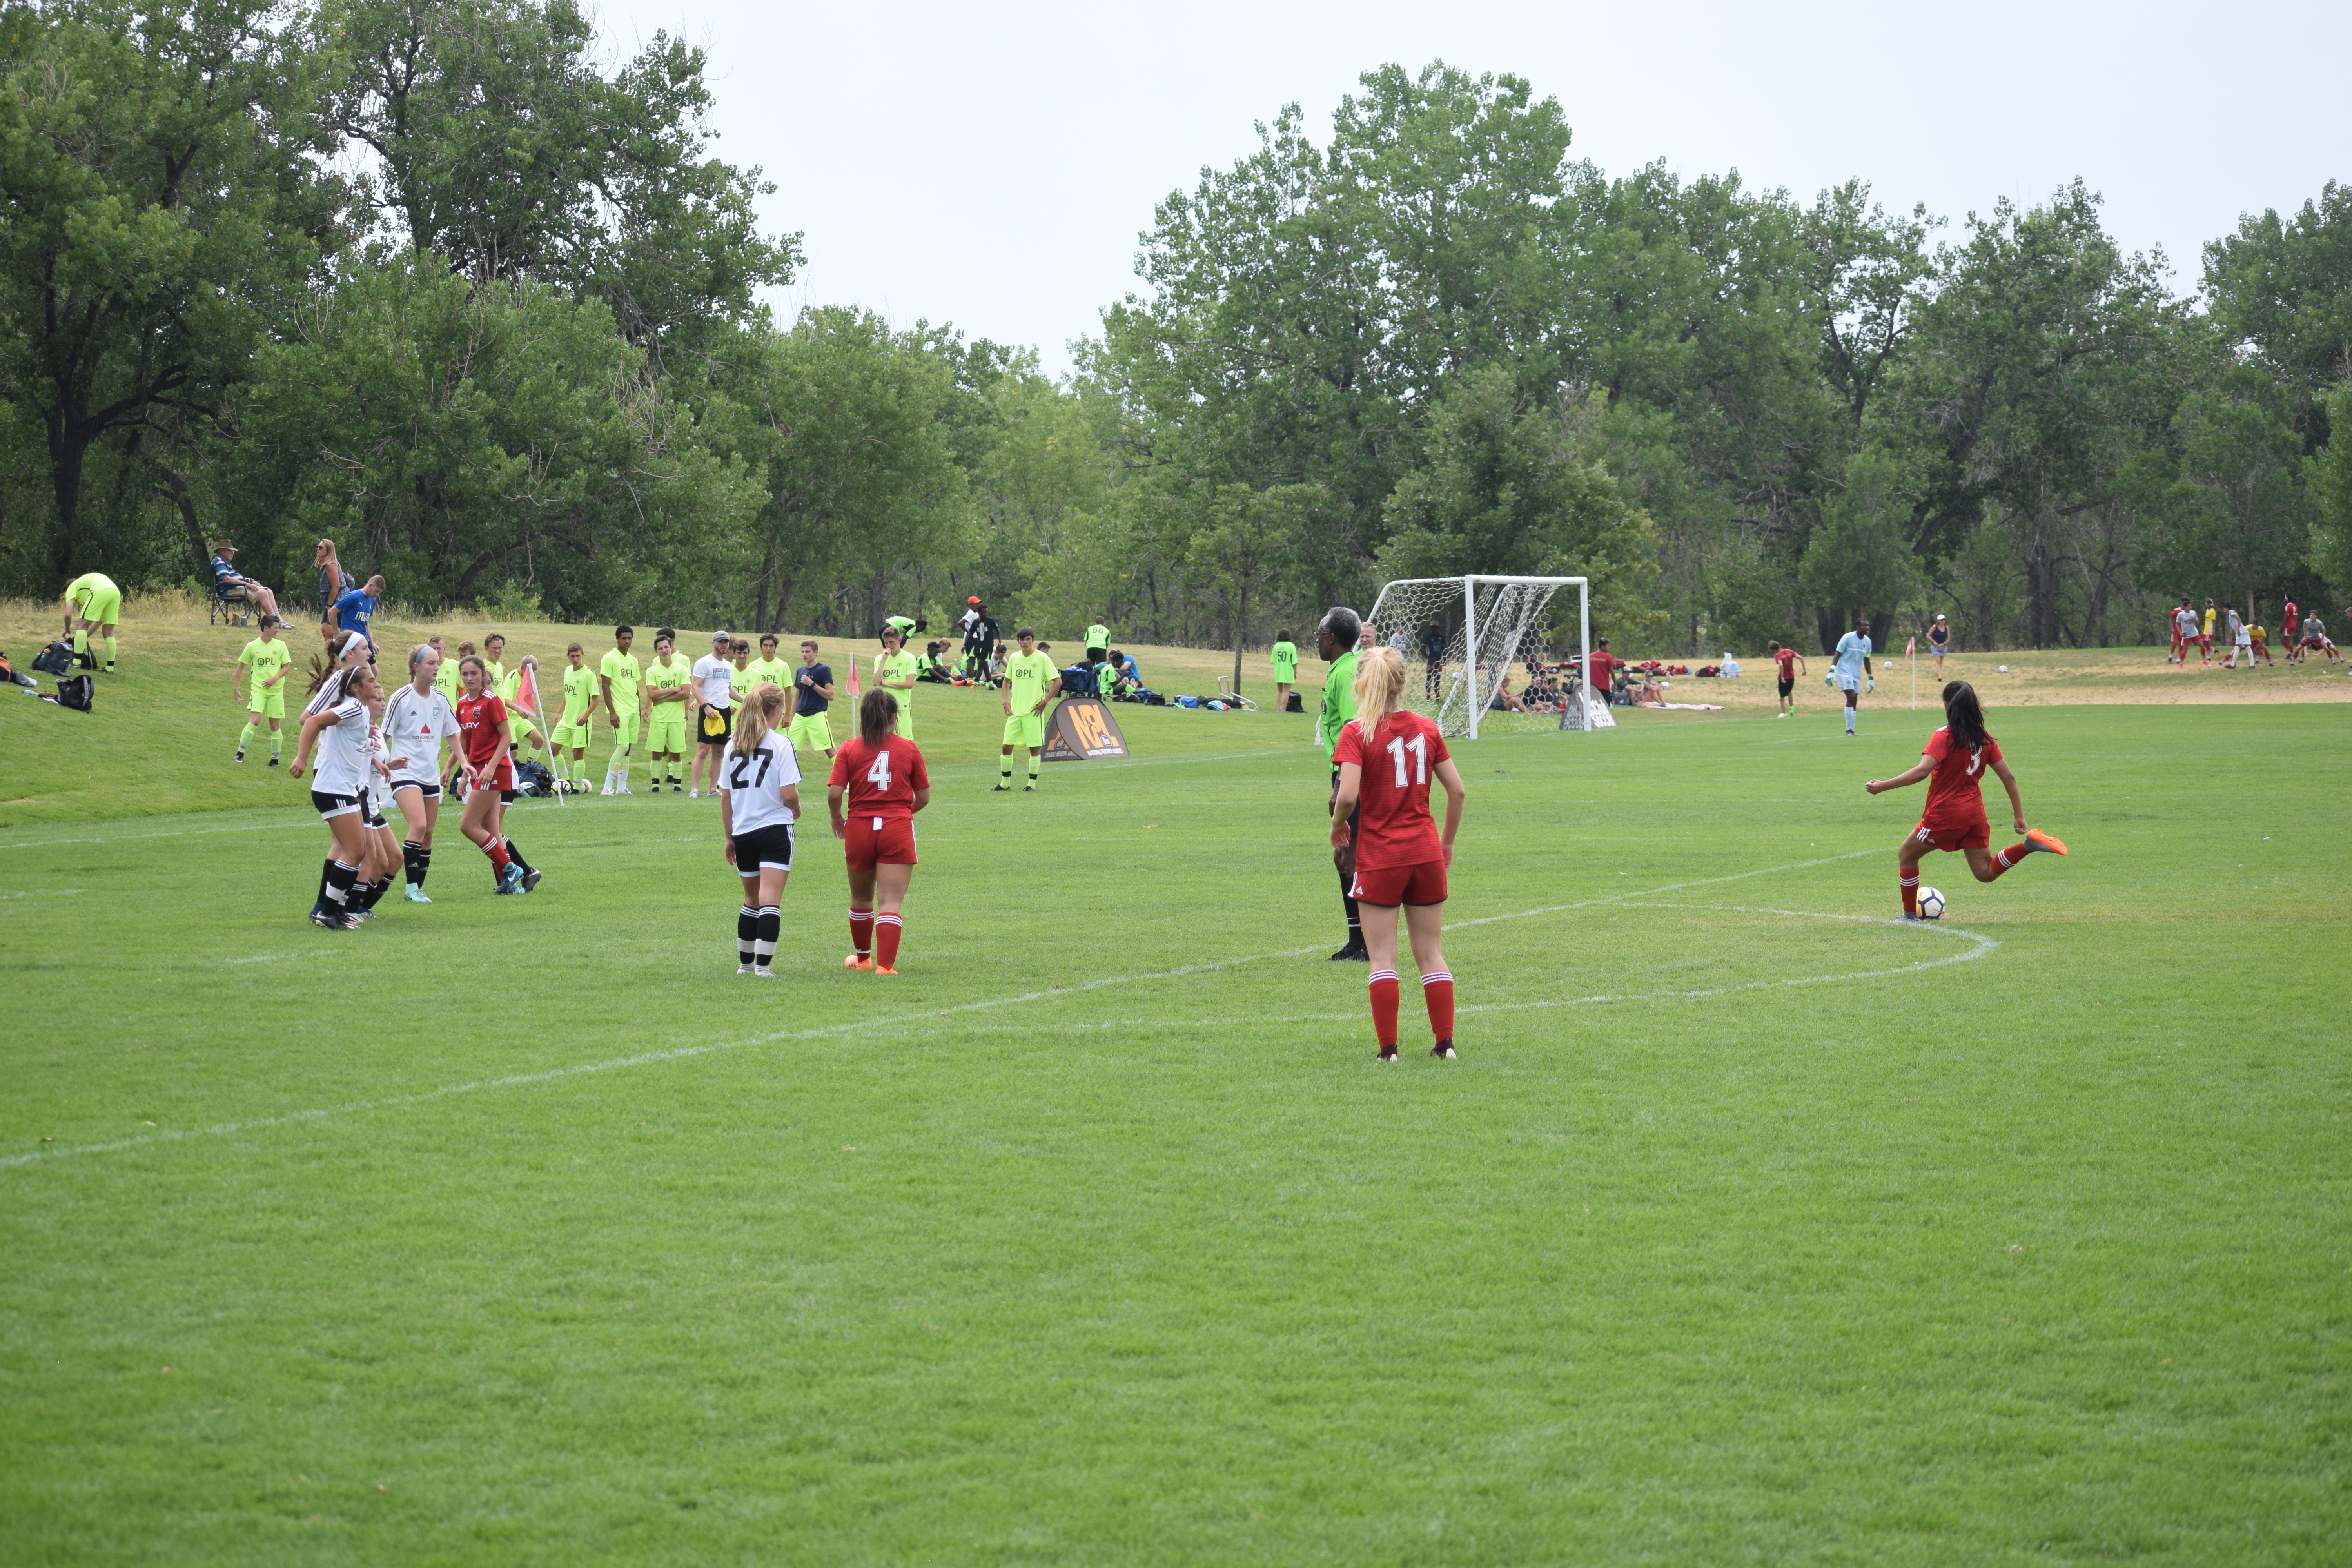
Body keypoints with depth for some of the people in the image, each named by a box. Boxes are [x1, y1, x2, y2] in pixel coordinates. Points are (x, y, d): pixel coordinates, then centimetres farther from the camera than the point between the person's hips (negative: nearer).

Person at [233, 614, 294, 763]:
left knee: (275, 725, 5)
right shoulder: (252, 647, -1)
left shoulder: (280, 645, 2)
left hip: (276, 691, 2)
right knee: (254, 720, -18)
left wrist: (275, 679, -14)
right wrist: (235, 689, 8)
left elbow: (287, 666, 4)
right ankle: (240, 753, -10)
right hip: (258, 690, -2)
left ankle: (275, 759, 17)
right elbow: (241, 667, 9)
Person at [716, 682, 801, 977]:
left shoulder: (732, 746, 6)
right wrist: (796, 809, 8)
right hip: (775, 830, -5)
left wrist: (728, 837, 16)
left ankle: (745, 962, 27)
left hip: (742, 833, 5)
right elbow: (789, 794, -14)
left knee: (752, 899, 20)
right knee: (771, 899, -6)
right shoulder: (781, 744, -9)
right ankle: (763, 965, -14)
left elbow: (725, 797, 8)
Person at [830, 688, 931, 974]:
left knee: (861, 899, 20)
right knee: (891, 902, -3)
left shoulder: (849, 750, -1)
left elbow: (834, 793, -9)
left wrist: (837, 817, 11)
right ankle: (885, 965, -15)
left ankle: (863, 957, 38)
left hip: (858, 830, 1)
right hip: (897, 831, -1)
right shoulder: (909, 749, 1)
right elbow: (924, 797, 5)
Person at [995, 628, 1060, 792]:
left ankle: (1032, 784, 9)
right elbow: (1007, 679, 22)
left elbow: (1058, 682, -6)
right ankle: (1005, 783, 14)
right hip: (1015, 710, 5)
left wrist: (1045, 701, -11)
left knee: (1034, 748, 0)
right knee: (1007, 746, 2)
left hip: (1034, 711, -5)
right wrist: (1006, 700, 9)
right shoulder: (1014, 658, 8)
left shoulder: (1042, 658, -7)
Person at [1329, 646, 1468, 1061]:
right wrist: (1447, 843, 17)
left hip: (1379, 858, -4)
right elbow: (1457, 791, 5)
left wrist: (1338, 825, -1)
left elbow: (1348, 795, -22)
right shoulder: (1426, 730, 3)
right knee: (1430, 953, 12)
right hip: (1426, 853, 4)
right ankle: (1445, 1042, 11)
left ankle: (1388, 1048, 1)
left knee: (1382, 957, 3)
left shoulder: (1356, 733, -10)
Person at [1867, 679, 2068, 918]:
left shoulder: (1944, 737, -13)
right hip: (1975, 815, 6)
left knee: (1906, 856, 16)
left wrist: (1883, 786, -23)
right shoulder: (1985, 738, 6)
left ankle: (1910, 915, 19)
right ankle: (2028, 843, -9)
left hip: (1945, 813, -6)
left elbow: (1922, 771, -26)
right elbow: (2008, 778, 6)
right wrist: (2020, 817, 11)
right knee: (1985, 873, 12)